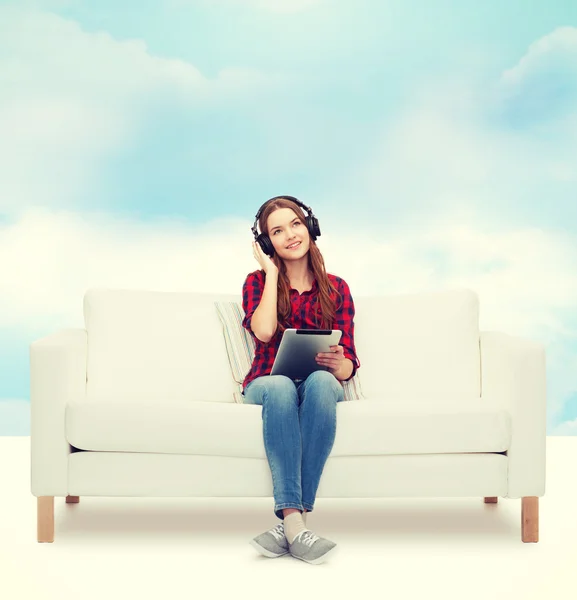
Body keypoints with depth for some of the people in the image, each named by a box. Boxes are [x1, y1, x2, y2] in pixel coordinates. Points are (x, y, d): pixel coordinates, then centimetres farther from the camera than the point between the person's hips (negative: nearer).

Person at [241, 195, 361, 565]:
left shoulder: (336, 288, 12)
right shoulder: (258, 281, 10)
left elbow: (348, 365, 4)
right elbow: (264, 331, -13)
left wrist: (339, 364, -21)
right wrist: (272, 272, -3)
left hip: (322, 385, 1)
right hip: (266, 385, 0)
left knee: (320, 381, -38)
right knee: (281, 387, -39)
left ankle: (290, 521, -42)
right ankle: (296, 522, -49)